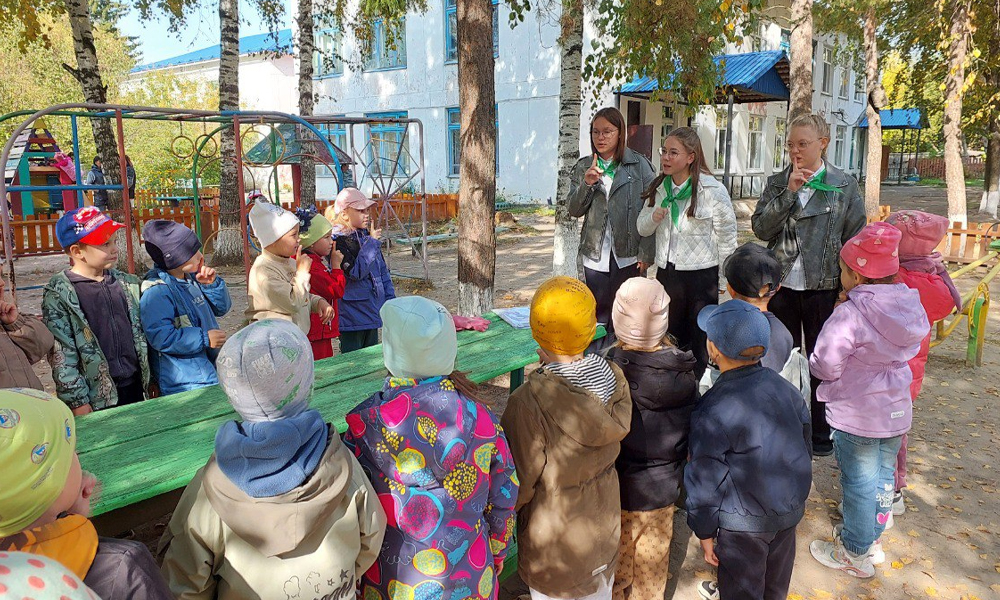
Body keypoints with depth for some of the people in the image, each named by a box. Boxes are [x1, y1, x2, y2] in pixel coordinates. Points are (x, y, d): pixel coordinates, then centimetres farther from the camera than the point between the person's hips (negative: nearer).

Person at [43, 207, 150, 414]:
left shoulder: (125, 283, 7)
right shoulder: (58, 294, -8)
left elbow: (141, 333, 16)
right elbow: (61, 355, -10)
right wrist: (78, 403, -12)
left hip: (136, 387, 5)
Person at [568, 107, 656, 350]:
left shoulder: (639, 165, -1)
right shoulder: (583, 167, 8)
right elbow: (574, 210, 6)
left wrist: (646, 252, -9)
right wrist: (586, 185, -11)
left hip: (627, 254, -2)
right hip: (595, 253, 2)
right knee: (597, 314, 5)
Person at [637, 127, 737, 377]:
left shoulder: (713, 190, -13)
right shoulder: (658, 188, 4)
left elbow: (727, 238, -7)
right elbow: (642, 229, 12)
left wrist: (723, 281, -4)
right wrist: (653, 217, -11)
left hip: (702, 275, -5)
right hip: (666, 273, 5)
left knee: (701, 346, 8)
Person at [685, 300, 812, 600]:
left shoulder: (713, 411, -25)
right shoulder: (786, 388, -5)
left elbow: (705, 482, -18)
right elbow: (805, 444, 8)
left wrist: (705, 532, -4)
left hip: (743, 523, -6)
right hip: (791, 509, 6)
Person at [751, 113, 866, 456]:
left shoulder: (844, 185, -2)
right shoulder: (777, 183, 2)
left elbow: (855, 240, 0)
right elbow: (760, 227, -8)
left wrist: (847, 288, -5)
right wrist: (789, 192, -16)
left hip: (823, 288, -2)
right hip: (782, 286, 2)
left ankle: (821, 434, 25)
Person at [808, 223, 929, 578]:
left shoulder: (849, 316, -27)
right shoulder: (911, 306, -4)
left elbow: (824, 367, -22)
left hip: (856, 417, -7)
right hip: (897, 412, 7)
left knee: (858, 483, 9)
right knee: (883, 476, 23)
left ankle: (855, 554, 27)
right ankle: (872, 539, 42)